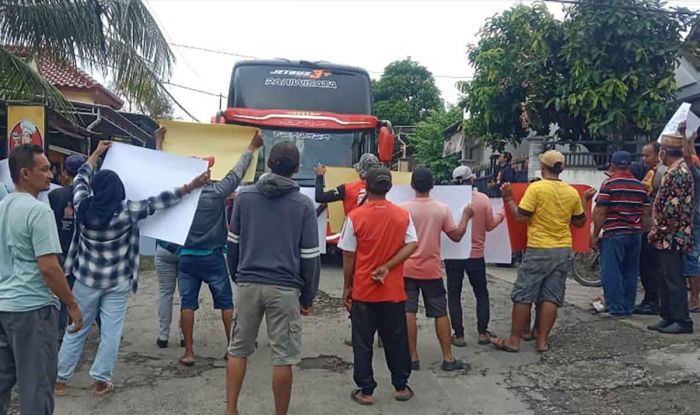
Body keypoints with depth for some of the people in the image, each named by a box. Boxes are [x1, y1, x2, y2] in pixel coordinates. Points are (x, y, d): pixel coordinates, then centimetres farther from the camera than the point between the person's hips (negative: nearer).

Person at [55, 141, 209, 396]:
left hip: (87, 279, 3)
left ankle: (60, 380, 22)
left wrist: (96, 153, 21)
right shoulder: (127, 212, -16)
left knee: (76, 330, 14)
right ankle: (100, 381, 12)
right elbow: (158, 202, -12)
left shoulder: (83, 206, -8)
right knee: (111, 332, 7)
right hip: (117, 282, -3)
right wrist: (191, 187, -6)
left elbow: (81, 180, 10)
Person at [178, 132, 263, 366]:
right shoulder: (217, 192, -11)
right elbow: (237, 173, -2)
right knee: (226, 302, 9)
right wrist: (252, 148, 13)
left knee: (187, 303, 6)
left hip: (186, 257, 2)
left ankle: (188, 352, 8)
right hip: (212, 257, -2)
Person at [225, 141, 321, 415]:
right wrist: (308, 297, 5)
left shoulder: (244, 196, 3)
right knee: (283, 357, 6)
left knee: (238, 349, 17)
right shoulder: (304, 205, -4)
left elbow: (233, 242, 8)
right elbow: (310, 256, -3)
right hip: (284, 288, -3)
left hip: (248, 284, 3)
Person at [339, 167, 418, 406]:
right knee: (396, 340, 15)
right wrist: (387, 267, -11)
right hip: (393, 291, 3)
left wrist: (347, 287, 3)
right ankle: (401, 387, 26)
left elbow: (348, 255, -6)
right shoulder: (403, 215, 0)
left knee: (362, 343, 9)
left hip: (363, 291, -2)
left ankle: (365, 391, 16)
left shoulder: (355, 216, -9)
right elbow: (411, 245, -9)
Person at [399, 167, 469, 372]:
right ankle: (448, 358, 15)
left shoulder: (402, 209, -9)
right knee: (441, 313, 10)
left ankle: (412, 357, 9)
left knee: (408, 312, 5)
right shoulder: (442, 209, -6)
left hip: (407, 268, -1)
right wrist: (466, 216, 14)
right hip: (431, 270, 1)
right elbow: (456, 236, 1)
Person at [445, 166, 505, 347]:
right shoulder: (483, 199, -8)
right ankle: (482, 332, 18)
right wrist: (501, 214, 19)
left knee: (454, 295, 8)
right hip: (476, 255, 1)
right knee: (481, 293, 17)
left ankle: (459, 335, 8)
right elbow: (490, 226, 1)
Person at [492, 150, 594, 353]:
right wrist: (585, 200, 25)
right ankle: (542, 339, 12)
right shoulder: (572, 192, 4)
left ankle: (514, 340, 7)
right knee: (551, 297, 8)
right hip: (563, 251, 5)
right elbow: (579, 222, 13)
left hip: (538, 250, -4)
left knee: (523, 295, 2)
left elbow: (521, 216, -13)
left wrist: (508, 199, -1)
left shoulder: (536, 188, -11)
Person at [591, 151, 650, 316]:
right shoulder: (640, 186, 9)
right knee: (630, 272, 12)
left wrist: (595, 235, -5)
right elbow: (645, 213, 11)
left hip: (614, 234, -6)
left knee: (611, 272, 1)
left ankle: (616, 307, 1)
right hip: (635, 234, 6)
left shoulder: (609, 184, -8)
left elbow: (600, 212, -12)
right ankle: (628, 307, 18)